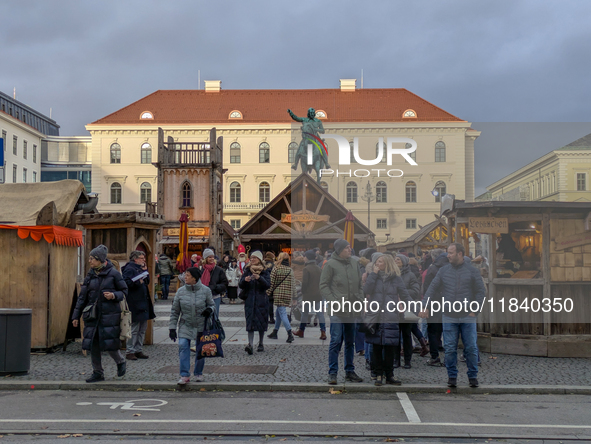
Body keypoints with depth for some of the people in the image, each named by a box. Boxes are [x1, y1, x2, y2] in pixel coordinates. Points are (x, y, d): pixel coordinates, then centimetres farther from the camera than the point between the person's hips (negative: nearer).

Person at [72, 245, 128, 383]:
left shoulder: (113, 273, -4)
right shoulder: (90, 275, 9)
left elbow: (124, 291, 2)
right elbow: (82, 296, 12)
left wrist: (114, 295, -19)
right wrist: (76, 315, 10)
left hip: (109, 314, -5)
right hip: (92, 314, 5)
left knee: (109, 343, -6)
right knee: (92, 345, 3)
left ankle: (121, 362, 24)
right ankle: (98, 373, 15)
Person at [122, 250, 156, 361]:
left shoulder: (140, 268, 20)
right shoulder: (129, 269, -10)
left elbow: (147, 281, 20)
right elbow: (126, 283, -22)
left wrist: (145, 271, 8)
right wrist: (138, 282, -21)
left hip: (143, 303, 10)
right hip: (134, 305, -10)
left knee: (143, 329, 13)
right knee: (134, 329, -6)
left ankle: (138, 350, 20)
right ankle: (130, 352, 1)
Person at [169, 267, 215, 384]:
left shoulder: (205, 290, -7)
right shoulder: (181, 291, -3)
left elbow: (212, 305, 7)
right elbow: (175, 311, 3)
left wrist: (209, 310, -18)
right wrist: (172, 328, 1)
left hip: (201, 326, 0)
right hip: (185, 325, 1)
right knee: (183, 346, -15)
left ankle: (198, 373, 27)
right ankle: (185, 375, -8)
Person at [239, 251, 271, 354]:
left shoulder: (264, 272, 3)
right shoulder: (247, 271, 8)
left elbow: (268, 285, -10)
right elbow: (240, 285, 4)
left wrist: (259, 278, -25)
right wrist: (245, 280, -18)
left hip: (261, 301, -1)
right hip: (249, 300, 1)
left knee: (261, 321, 6)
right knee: (250, 321, -9)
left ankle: (261, 343, 20)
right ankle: (250, 344, -17)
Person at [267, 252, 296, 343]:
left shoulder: (276, 268, -6)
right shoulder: (291, 270, 7)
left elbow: (271, 282, -6)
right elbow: (293, 283, 10)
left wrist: (268, 293, 2)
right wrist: (293, 295, 18)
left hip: (278, 294, -5)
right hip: (288, 295, 5)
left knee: (282, 313, -6)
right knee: (278, 313, 17)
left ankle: (290, 334, -16)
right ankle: (274, 333, 25)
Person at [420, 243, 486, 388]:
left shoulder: (472, 271, 2)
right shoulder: (444, 270, 7)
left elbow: (481, 292, 3)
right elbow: (432, 289, 8)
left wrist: (475, 310, -4)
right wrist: (425, 306, -3)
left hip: (467, 317, -1)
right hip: (449, 317, 1)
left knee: (471, 348, 2)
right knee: (450, 349, 2)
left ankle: (473, 376, 15)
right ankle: (452, 376, 13)